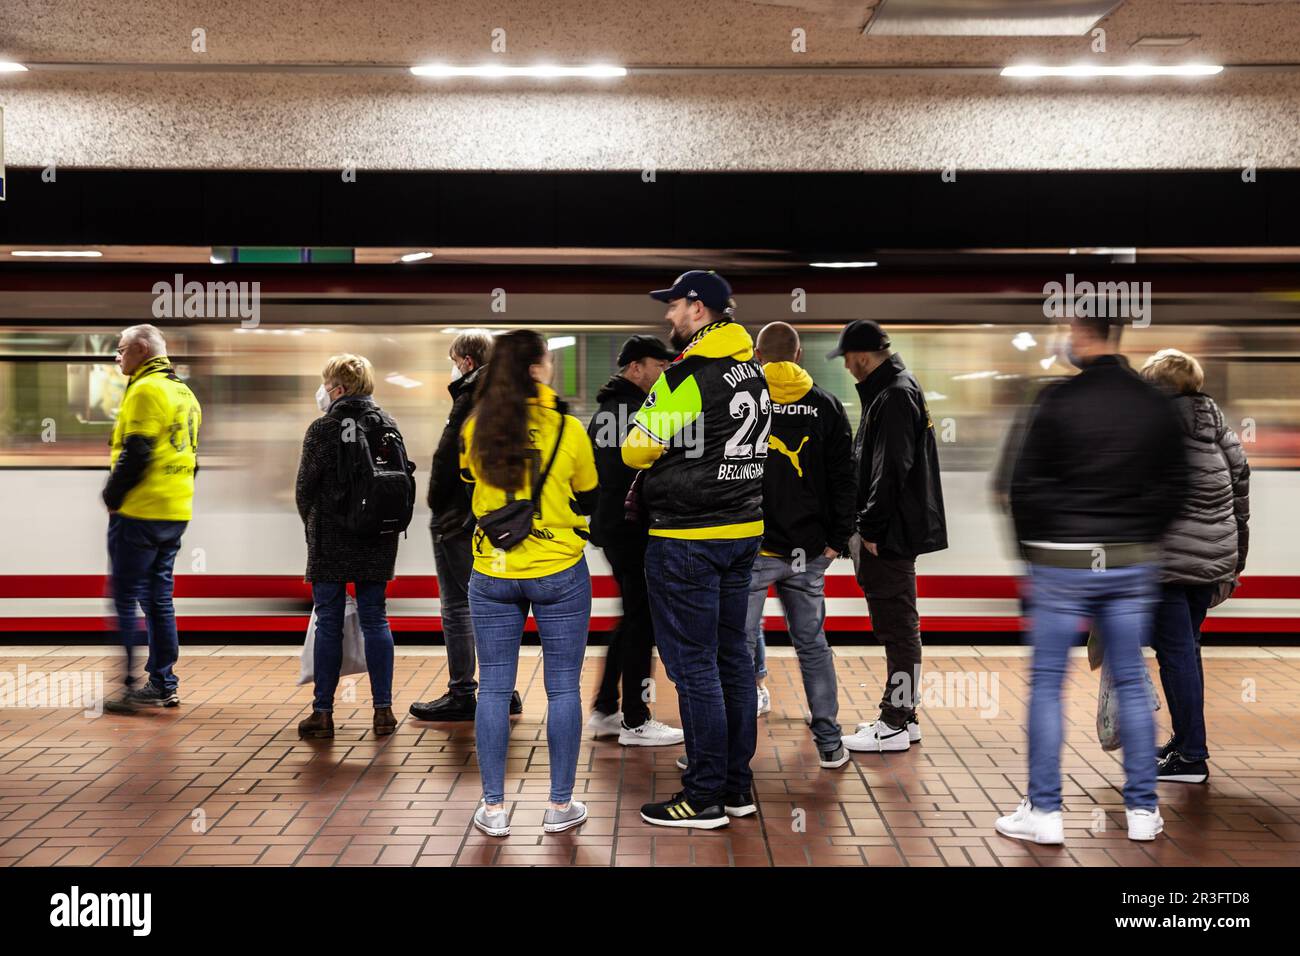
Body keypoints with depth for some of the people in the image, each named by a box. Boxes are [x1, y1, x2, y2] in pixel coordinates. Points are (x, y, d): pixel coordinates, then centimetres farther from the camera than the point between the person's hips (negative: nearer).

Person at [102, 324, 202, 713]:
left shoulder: (146, 390, -12)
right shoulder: (184, 392, 17)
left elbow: (135, 453, -18)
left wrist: (111, 496, -7)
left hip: (140, 511, -9)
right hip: (176, 511, 9)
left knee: (124, 597, -3)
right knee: (158, 597, 13)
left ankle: (129, 687, -3)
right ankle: (163, 684, 15)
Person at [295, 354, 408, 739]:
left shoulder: (323, 428, -8)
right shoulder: (388, 425, 5)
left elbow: (304, 487, -6)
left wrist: (311, 523, 12)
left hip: (331, 541, -4)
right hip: (377, 543, 4)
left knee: (328, 623, 3)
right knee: (375, 619, 9)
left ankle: (323, 712, 5)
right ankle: (383, 709, 8)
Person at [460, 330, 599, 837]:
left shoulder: (475, 428, -3)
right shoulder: (567, 429, -10)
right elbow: (589, 498, 4)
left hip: (492, 575, 2)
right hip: (559, 572, -2)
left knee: (494, 689, 9)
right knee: (563, 688, 8)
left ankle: (493, 807, 14)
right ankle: (560, 805, 14)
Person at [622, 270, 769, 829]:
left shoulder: (686, 377, -15)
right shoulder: (754, 369, 9)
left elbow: (635, 449, -10)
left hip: (687, 538, -8)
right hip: (744, 530, 8)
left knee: (693, 664, -1)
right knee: (732, 655, 13)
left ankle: (705, 796, 4)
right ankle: (738, 786, 21)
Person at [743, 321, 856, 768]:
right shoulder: (826, 405, 5)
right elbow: (844, 480, 5)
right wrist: (836, 540, 10)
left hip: (750, 547, -3)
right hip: (808, 550, 3)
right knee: (812, 643, 13)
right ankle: (830, 743, 17)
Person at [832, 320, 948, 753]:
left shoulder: (895, 396, -16)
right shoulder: (892, 389, 16)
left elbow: (891, 471, -22)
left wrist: (871, 528, -18)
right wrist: (867, 526, 18)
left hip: (889, 536, -10)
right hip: (890, 532, 10)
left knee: (897, 626, -5)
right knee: (898, 625, 15)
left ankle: (896, 725, 1)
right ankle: (901, 716, 23)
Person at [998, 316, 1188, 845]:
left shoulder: (1057, 402, -11)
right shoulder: (1156, 405, 3)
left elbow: (1025, 484, -8)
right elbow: (1174, 487, 9)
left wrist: (1031, 549, 5)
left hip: (1063, 563, -4)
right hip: (1132, 564, 4)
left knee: (1046, 685, 4)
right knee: (1131, 684, 11)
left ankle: (1044, 812, 6)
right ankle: (1142, 810, 16)